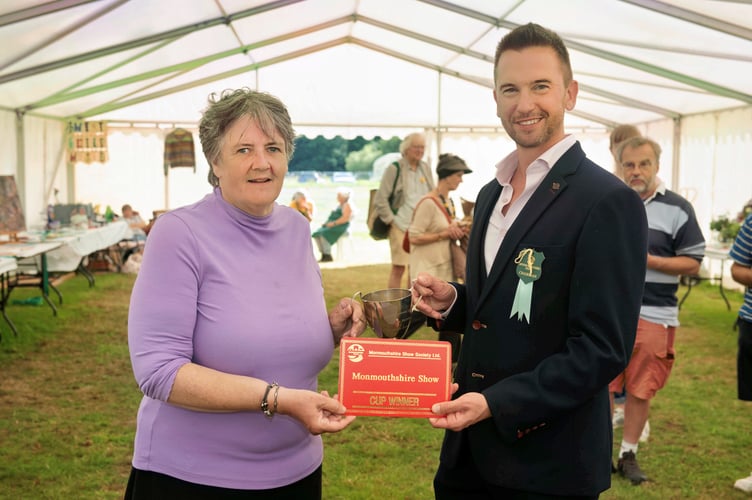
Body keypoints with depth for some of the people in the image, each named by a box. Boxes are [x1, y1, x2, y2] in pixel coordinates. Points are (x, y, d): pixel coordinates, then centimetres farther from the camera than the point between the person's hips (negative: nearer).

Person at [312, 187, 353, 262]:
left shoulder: (347, 205, -7)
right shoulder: (339, 204, 23)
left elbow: (345, 218, -19)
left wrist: (334, 223, -23)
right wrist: (326, 223, 8)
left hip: (341, 227, -9)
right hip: (332, 225, 10)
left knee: (324, 234, -30)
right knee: (316, 234, -10)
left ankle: (328, 256, -22)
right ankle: (323, 255, -10)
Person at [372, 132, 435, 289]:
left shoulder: (425, 168, 11)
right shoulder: (394, 169, -6)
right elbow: (380, 200, -8)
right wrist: (391, 220, -10)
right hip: (401, 226, -5)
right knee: (398, 268, -4)